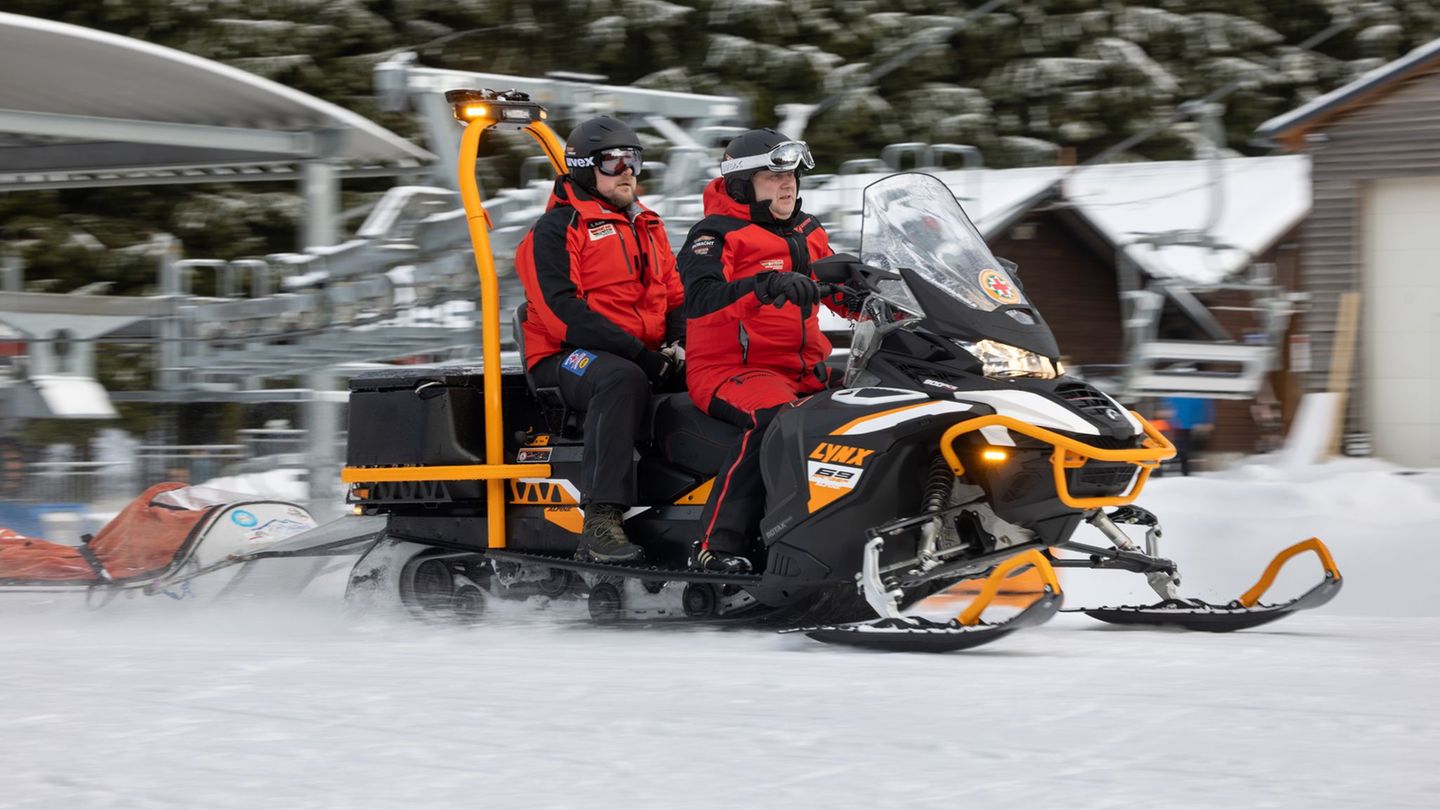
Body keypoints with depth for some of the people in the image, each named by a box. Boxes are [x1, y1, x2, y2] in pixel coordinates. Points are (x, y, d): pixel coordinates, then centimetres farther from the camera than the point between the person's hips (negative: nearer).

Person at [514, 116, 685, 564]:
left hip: (649, 357, 7)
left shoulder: (648, 227, 22)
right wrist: (635, 351, -21)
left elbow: (675, 296, 23)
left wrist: (679, 343, 0)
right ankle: (601, 519, -46)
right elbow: (560, 311, -15)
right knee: (621, 379, -40)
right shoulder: (555, 230, -2)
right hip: (567, 358, -7)